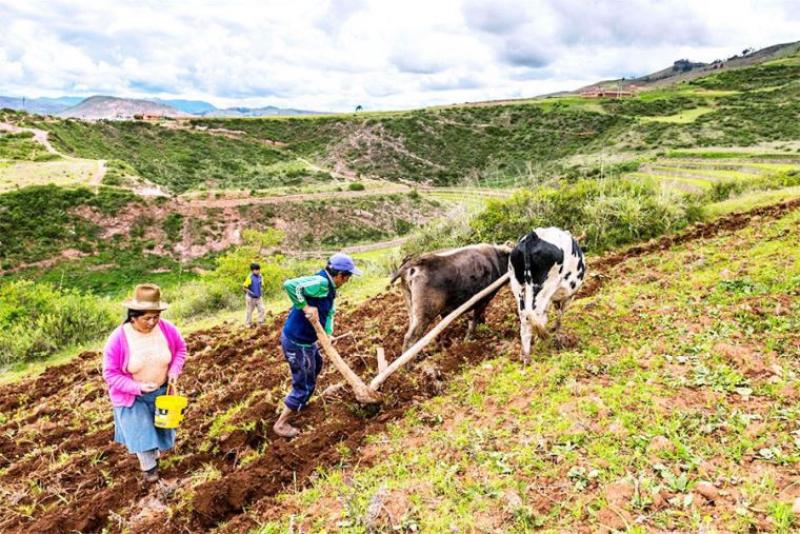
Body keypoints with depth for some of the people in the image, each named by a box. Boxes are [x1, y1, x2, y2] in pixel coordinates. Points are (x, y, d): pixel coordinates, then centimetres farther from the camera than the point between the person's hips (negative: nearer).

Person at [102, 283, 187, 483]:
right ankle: (149, 466, 28)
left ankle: (155, 454, 50)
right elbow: (110, 374, -19)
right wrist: (137, 387, -29)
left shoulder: (167, 329, -19)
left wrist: (174, 370, -15)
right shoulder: (118, 338, -28)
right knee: (141, 432, 1)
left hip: (161, 391, 3)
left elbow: (181, 349, 1)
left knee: (161, 426, 19)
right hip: (132, 396, -3)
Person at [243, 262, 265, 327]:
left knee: (261, 309, 2)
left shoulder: (260, 276, -2)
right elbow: (244, 287, -15)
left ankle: (260, 323, 14)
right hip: (251, 297, -5)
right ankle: (249, 324, 24)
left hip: (258, 297, 5)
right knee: (249, 311, 9)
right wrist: (251, 292, -21)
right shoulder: (250, 277, -20)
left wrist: (262, 291, -3)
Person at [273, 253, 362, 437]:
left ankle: (300, 402, 55)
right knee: (304, 384, 2)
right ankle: (280, 424, 17)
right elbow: (290, 285, -39)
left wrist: (328, 334, -10)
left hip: (306, 339, 11)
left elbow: (329, 312, 6)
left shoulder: (329, 288, 5)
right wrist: (305, 306, -32)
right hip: (296, 342, -11)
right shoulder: (320, 282, -27)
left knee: (316, 364, 35)